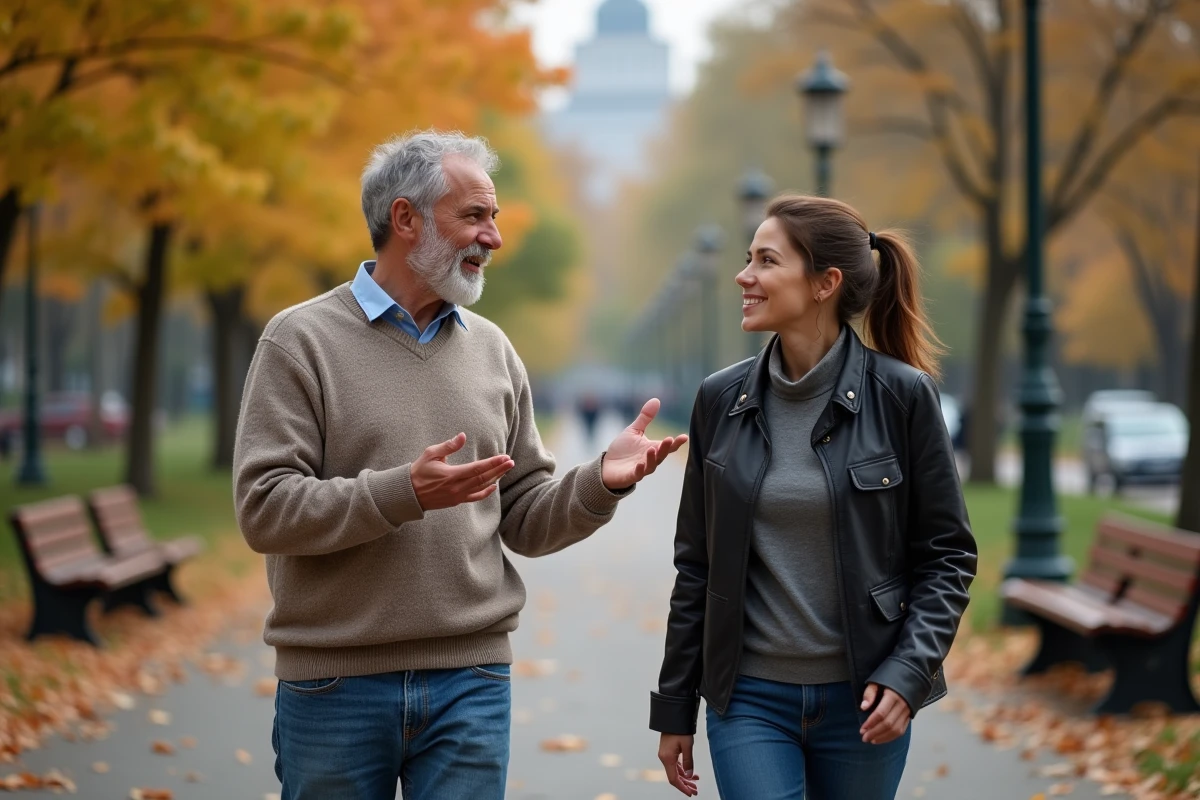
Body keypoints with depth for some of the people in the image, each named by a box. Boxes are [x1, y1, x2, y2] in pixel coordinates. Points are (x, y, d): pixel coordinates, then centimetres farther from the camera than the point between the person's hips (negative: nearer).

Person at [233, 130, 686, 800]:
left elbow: (523, 519, 10)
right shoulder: (302, 340, -3)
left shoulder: (492, 350, 10)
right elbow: (264, 508, -12)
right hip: (335, 685, -3)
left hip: (471, 678, 3)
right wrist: (404, 493, -23)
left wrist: (601, 483, -9)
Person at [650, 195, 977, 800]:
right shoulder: (721, 400, 1)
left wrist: (909, 672, -15)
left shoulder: (901, 394, -7)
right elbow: (697, 564, 7)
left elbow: (947, 552, -3)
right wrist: (674, 705, 8)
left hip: (862, 698, -1)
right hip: (749, 698, 1)